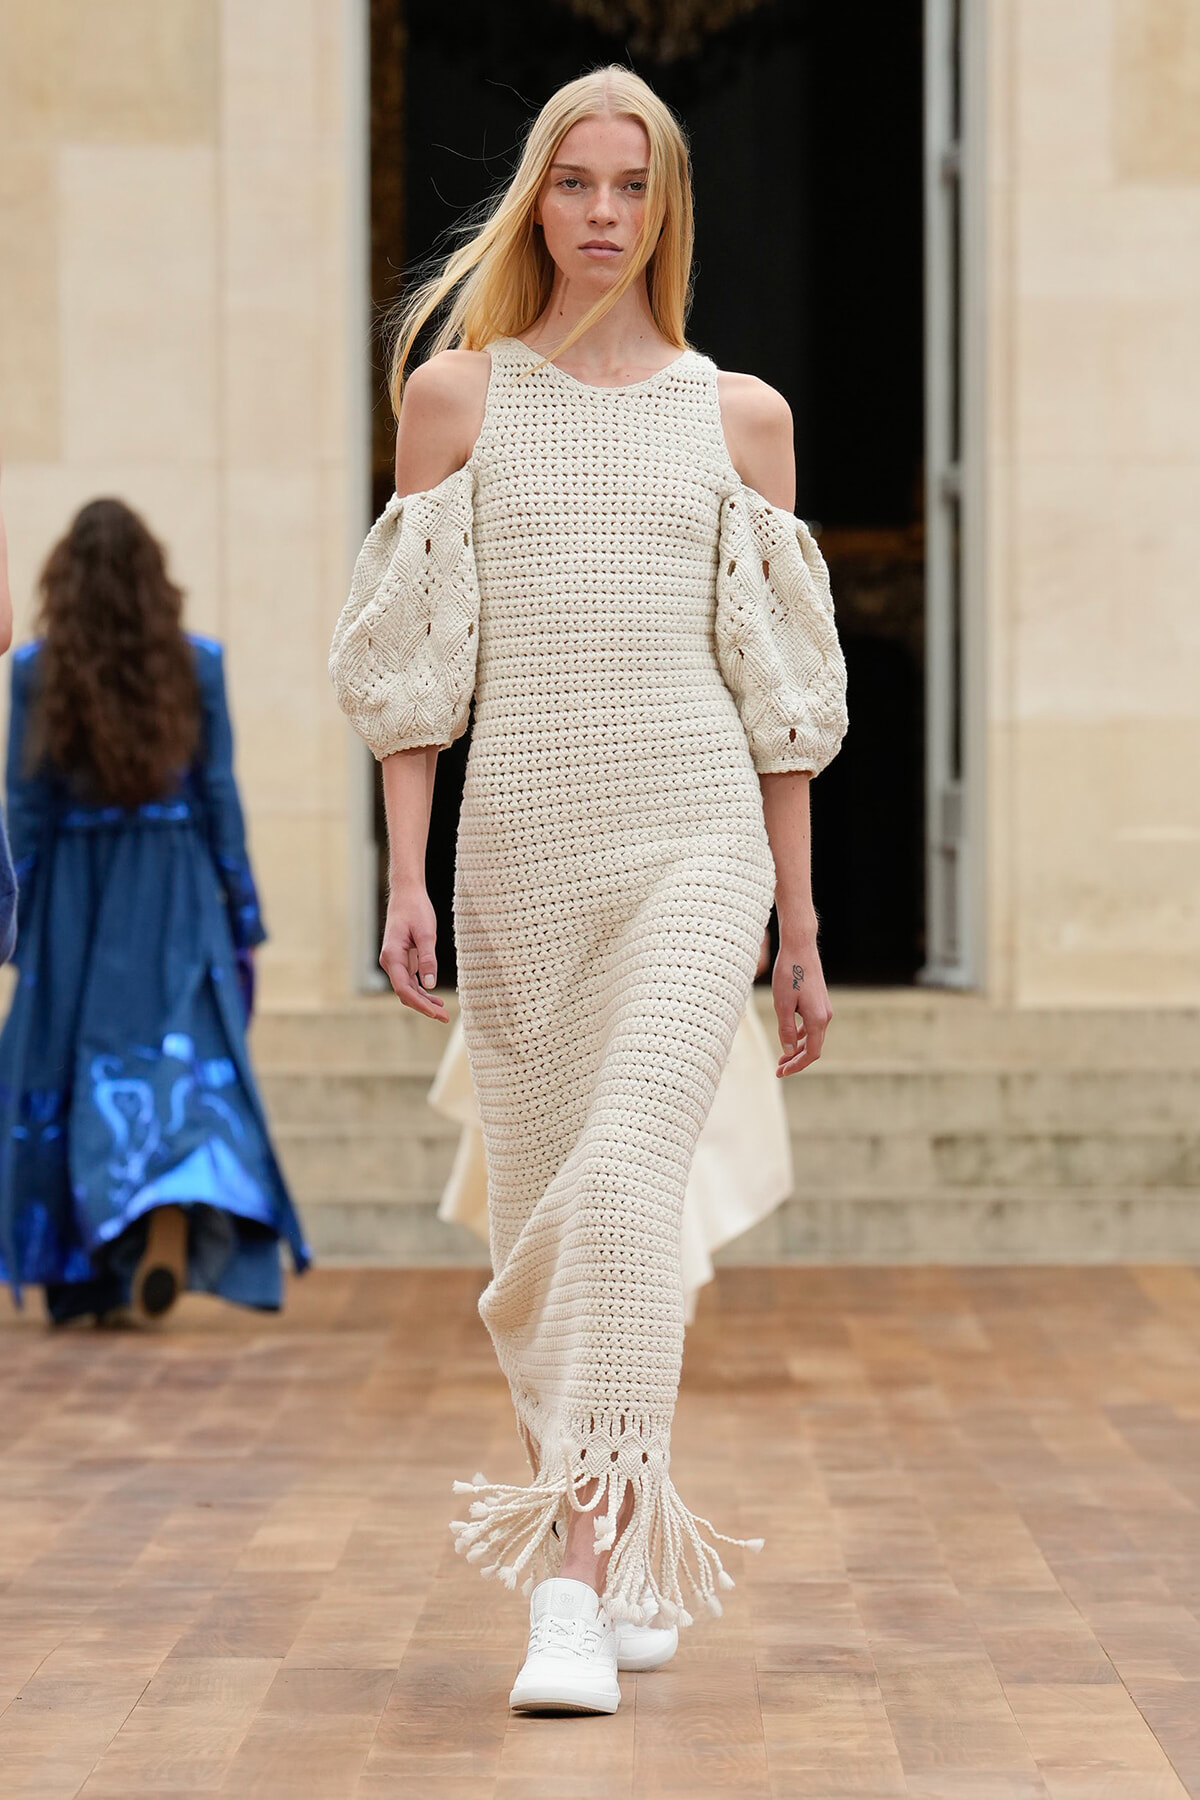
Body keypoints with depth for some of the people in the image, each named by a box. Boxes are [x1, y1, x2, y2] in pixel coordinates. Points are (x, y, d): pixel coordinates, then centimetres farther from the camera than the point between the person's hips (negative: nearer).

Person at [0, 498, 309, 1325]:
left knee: (68, 1070, 10)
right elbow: (220, 793, 0)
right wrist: (244, 911, 7)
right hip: (176, 886, 0)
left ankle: (83, 1280, 15)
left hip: (75, 891, 0)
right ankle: (170, 1230, -26)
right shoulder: (196, 662, -2)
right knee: (183, 1056, -1)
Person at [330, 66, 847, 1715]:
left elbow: (778, 687, 11)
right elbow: (411, 656, 6)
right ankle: (628, 1563, 24)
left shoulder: (740, 416, 8)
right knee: (547, 1210, 7)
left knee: (623, 1178, -20)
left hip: (693, 840, -2)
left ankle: (579, 1581, -23)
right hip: (522, 840, 2)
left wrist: (802, 929, 9)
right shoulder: (456, 393, 8)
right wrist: (407, 881, -3)